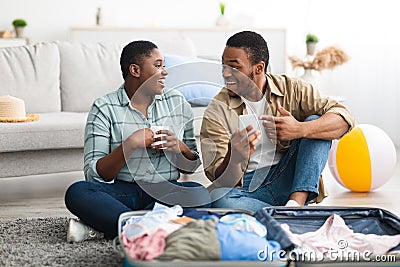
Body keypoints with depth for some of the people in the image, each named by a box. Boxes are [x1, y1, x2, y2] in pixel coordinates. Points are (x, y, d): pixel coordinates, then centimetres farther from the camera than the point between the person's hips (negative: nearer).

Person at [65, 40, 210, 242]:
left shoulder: (177, 102, 11)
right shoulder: (104, 108, 0)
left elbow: (192, 166, 14)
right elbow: (94, 175, -7)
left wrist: (180, 148, -8)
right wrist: (129, 145, -20)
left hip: (166, 191, 3)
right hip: (122, 192, -3)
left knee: (202, 195, -30)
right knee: (77, 192, -31)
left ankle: (104, 227, -25)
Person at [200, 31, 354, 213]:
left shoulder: (292, 89, 2)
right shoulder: (217, 112, -2)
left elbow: (343, 119, -10)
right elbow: (222, 179, -9)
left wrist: (299, 130, -27)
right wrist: (235, 157, -34)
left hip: (289, 182, 2)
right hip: (247, 189, -2)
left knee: (315, 122, -14)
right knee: (217, 196, -35)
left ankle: (296, 202, -28)